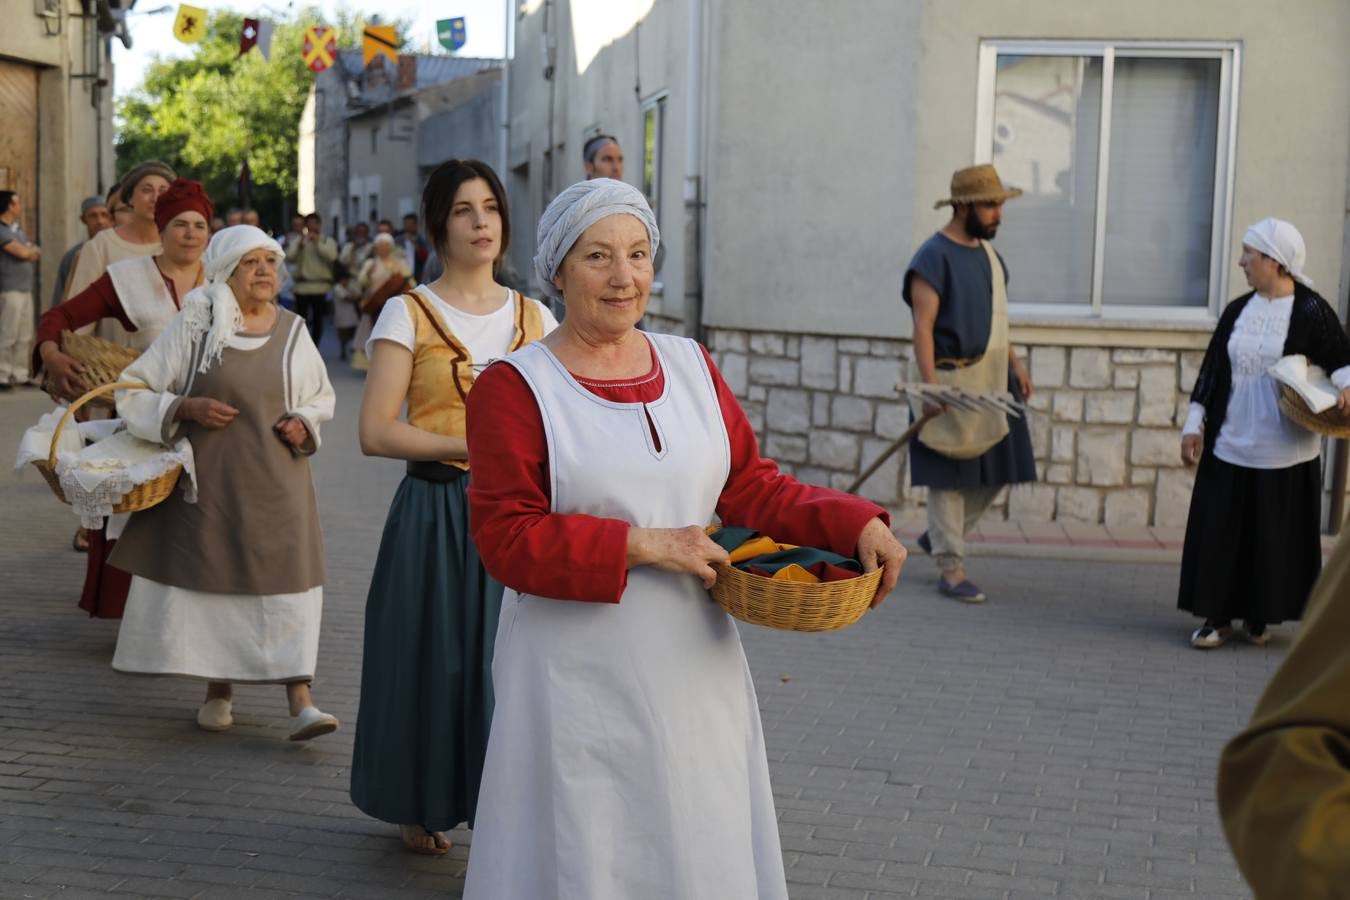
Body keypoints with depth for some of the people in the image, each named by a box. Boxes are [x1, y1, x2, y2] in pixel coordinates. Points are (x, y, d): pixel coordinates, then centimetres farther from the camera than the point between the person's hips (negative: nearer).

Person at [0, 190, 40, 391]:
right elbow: (22, 252, -15)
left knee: (25, 336, 9)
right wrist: (32, 249, 6)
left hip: (25, 289, 8)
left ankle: (20, 374, 14)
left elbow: (37, 253, 16)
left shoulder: (18, 229, 17)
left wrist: (29, 251, -5)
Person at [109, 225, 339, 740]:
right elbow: (133, 391, 1)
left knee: (287, 580, -7)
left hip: (276, 481, 1)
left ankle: (300, 701, -10)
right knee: (210, 577, 5)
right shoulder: (193, 327, -2)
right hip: (210, 479, -1)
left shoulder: (292, 331, 5)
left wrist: (303, 423, -3)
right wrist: (187, 408, -14)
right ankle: (217, 691, 23)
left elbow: (321, 397, 18)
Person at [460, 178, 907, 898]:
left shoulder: (690, 365, 8)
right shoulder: (512, 388, -8)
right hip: (580, 682, -5)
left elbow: (750, 484, 10)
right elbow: (506, 538, -13)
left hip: (693, 671, 5)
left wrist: (855, 524, -5)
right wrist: (641, 547, -19)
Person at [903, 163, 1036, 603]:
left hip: (991, 378, 8)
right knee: (949, 476, -3)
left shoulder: (988, 251, 13)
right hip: (950, 378, -8)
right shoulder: (934, 258, -13)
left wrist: (1014, 363, 18)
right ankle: (950, 569, 2)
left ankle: (938, 537, 29)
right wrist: (931, 386, -26)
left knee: (994, 471, 11)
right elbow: (923, 326, -19)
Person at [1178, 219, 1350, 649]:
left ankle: (1258, 615, 18)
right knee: (1221, 530, 3)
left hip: (1284, 452, -4)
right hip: (1230, 446, 4)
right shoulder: (1237, 311, 7)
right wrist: (1194, 425, 5)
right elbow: (1212, 371, 10)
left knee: (1274, 535, 4)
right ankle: (1218, 615, 12)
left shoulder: (1311, 312, -7)